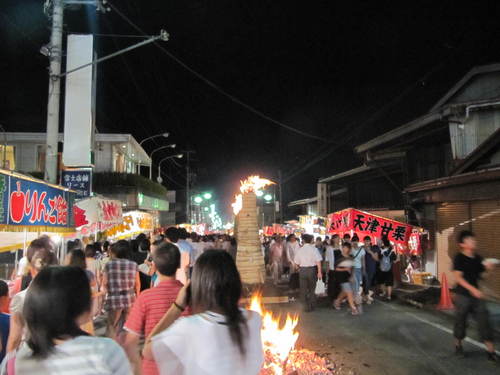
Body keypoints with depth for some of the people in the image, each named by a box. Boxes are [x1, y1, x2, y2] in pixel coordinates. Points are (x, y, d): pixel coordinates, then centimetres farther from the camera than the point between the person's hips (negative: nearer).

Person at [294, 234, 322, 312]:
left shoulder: (300, 250, -1)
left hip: (302, 270, 1)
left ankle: (306, 307, 13)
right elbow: (318, 261, -14)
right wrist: (319, 272, -12)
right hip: (312, 270, -1)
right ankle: (311, 306, 20)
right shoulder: (314, 249, -8)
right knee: (312, 289, 14)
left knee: (303, 290, 11)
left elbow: (296, 262, 3)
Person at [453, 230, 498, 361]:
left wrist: (488, 266, -12)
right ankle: (458, 345, 27)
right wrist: (472, 289, -25)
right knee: (461, 321, 7)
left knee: (484, 321, 0)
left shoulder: (477, 258, 5)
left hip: (476, 295, 5)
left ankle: (491, 351, 5)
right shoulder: (459, 258, -10)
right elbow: (458, 277, -16)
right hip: (462, 295, -5)